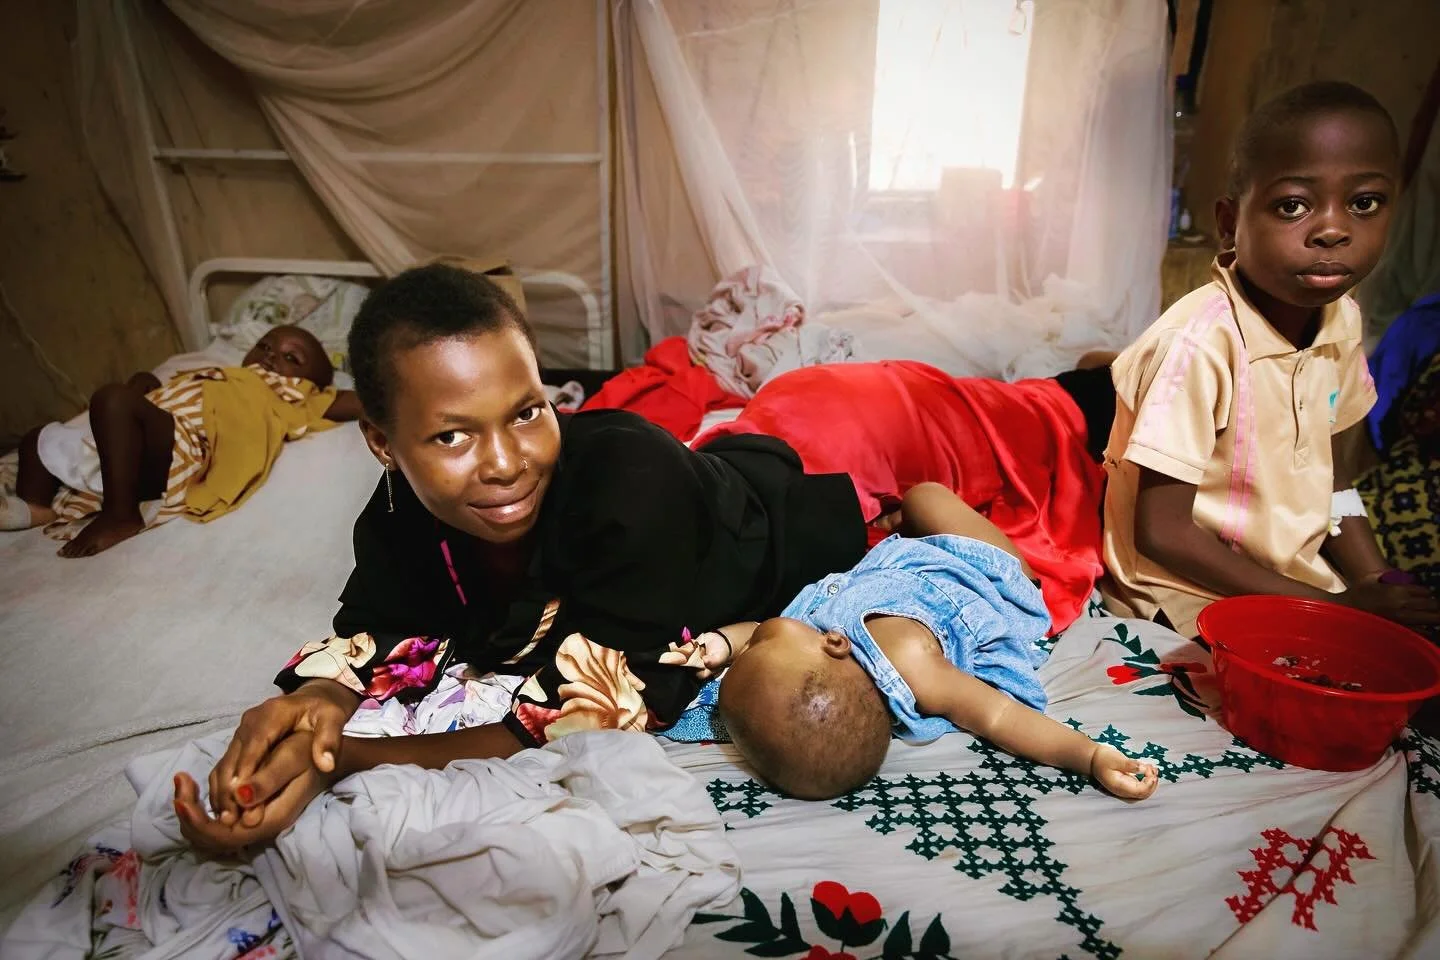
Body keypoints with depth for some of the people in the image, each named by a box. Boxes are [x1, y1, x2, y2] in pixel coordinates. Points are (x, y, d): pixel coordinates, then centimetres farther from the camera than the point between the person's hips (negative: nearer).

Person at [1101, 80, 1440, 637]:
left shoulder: (1341, 320, -2)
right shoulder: (1199, 341, -26)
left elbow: (1326, 476, 11)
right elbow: (1161, 533, -23)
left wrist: (1377, 586, -3)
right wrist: (1332, 606, -18)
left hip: (1297, 571, 7)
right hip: (1186, 588, -7)